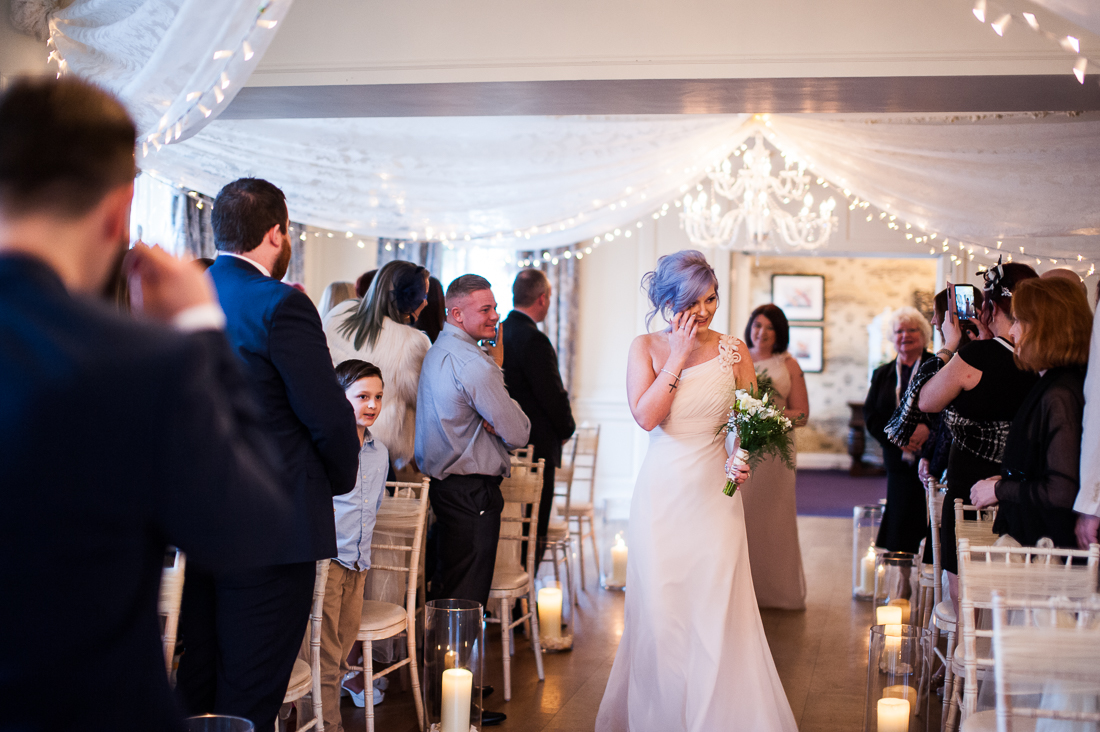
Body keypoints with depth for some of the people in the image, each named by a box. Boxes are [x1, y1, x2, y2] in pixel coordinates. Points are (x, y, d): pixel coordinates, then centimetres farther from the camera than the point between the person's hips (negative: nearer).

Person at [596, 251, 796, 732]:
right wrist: (679, 356, -14)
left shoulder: (733, 351, 2)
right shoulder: (646, 348, 0)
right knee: (659, 610, 5)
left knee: (717, 610, -2)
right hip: (661, 494, 0)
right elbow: (646, 416, -14)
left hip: (715, 494, 0)